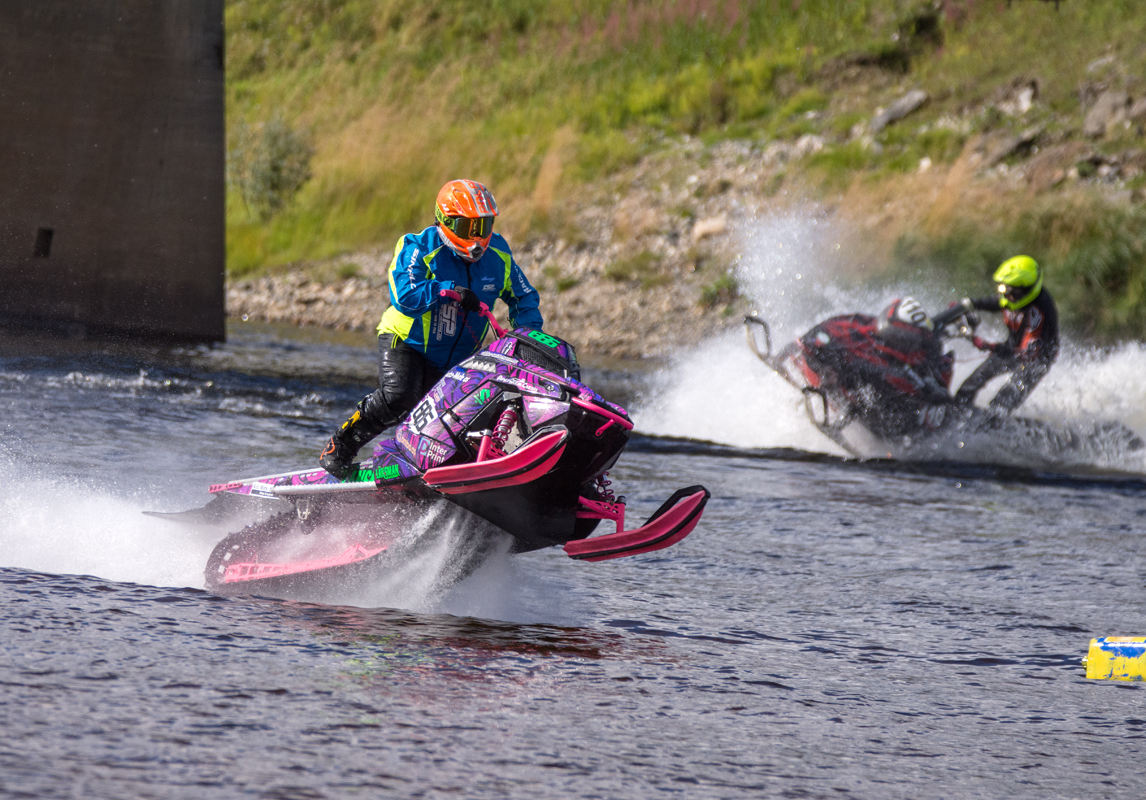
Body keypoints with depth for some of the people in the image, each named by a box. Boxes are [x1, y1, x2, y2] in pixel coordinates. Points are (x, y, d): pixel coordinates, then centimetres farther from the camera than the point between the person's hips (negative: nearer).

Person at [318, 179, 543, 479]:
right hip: (405, 343, -6)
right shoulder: (419, 249, -16)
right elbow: (404, 297, -31)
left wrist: (529, 328, -9)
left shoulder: (497, 254, -1)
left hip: (459, 360, 6)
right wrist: (449, 290, -39)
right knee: (399, 397, -30)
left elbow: (524, 297, 10)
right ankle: (340, 446, -13)